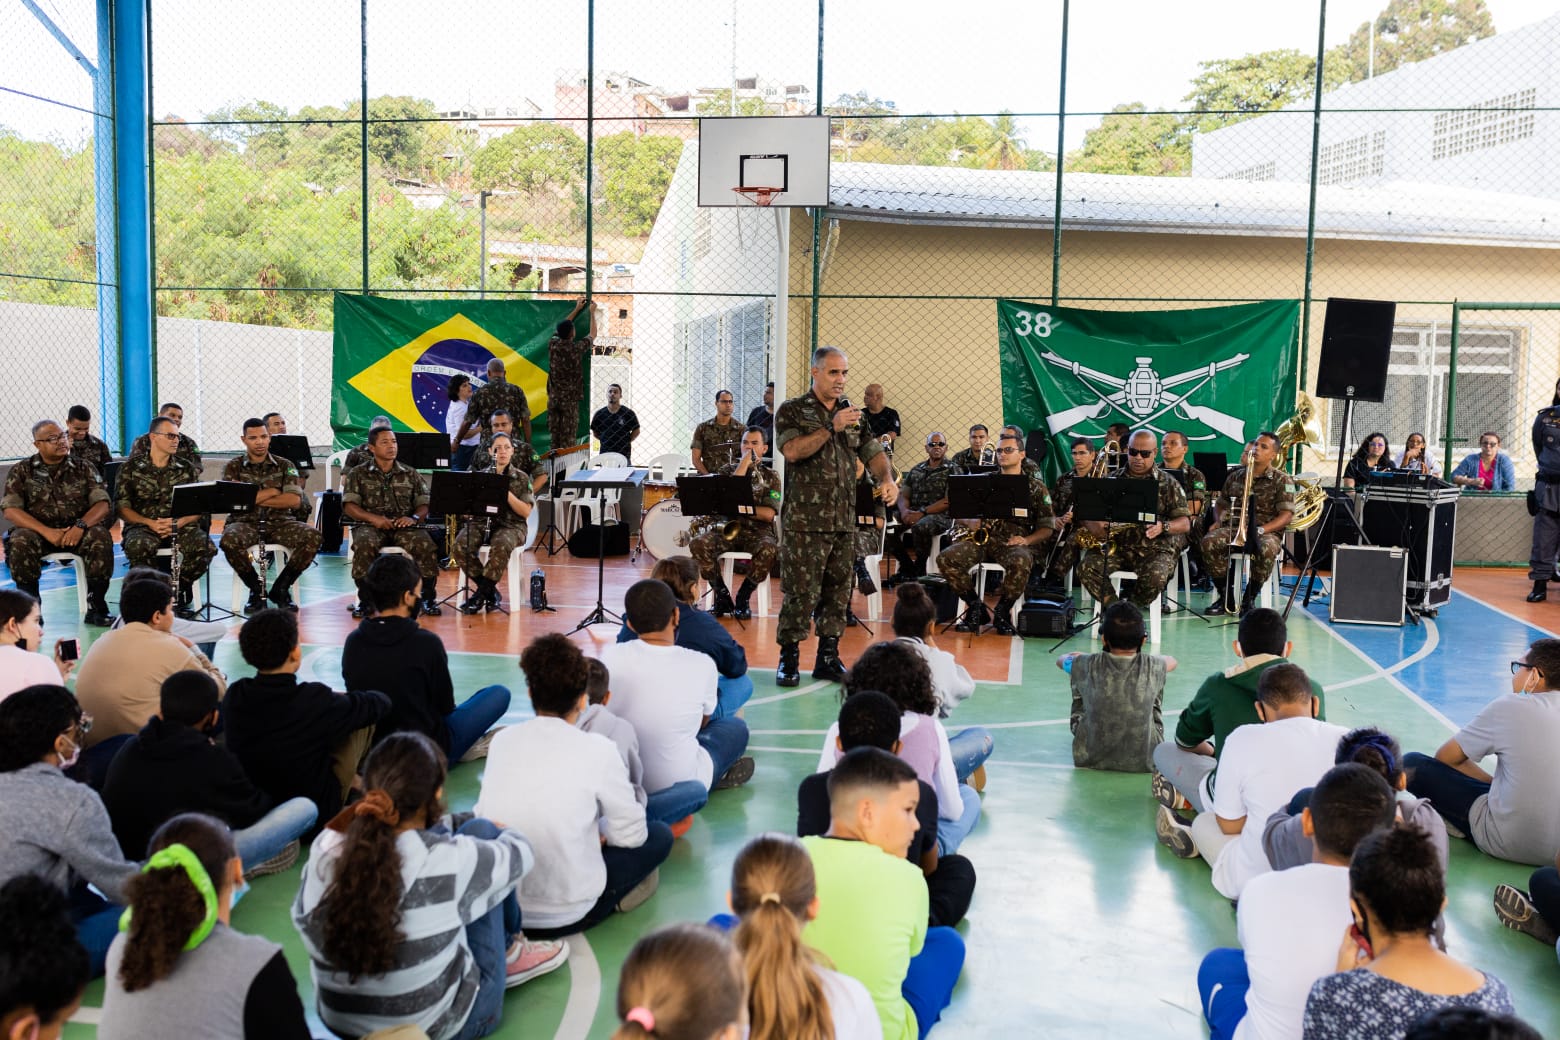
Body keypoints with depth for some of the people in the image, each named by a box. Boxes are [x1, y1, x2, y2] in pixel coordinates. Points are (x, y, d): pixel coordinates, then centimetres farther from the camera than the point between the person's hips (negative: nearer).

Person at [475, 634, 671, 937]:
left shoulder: (502, 741, -1)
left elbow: (483, 814, 8)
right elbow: (631, 835, -6)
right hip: (563, 917, -4)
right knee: (660, 835, 15)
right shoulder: (597, 750, -14)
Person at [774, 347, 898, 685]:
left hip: (844, 519, 5)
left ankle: (828, 658, 19)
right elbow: (792, 451, -15)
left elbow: (873, 452, 10)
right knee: (801, 591, -5)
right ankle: (789, 659, 7)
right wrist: (832, 427, -19)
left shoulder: (852, 413, 16)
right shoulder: (792, 411, 1)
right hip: (805, 520, -5)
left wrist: (886, 479, -10)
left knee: (838, 590, 9)